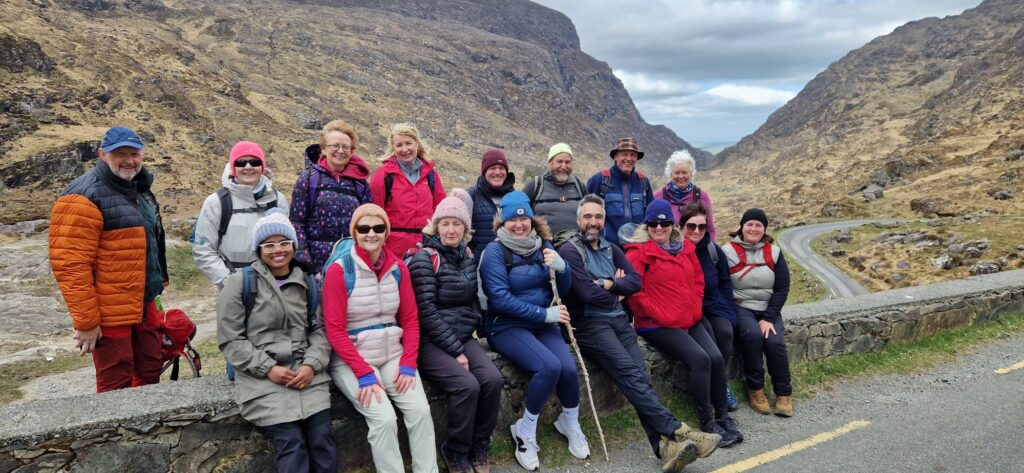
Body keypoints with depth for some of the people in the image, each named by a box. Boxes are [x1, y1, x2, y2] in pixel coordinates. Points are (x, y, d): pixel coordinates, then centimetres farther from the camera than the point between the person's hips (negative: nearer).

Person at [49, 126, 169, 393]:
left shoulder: (141, 191, 12)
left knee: (150, 374, 18)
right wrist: (85, 321, -20)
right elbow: (70, 265, -21)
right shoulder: (85, 198, -16)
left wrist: (156, 290, 22)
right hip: (110, 315, -8)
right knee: (116, 387, 3)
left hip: (144, 307, 8)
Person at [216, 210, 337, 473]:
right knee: (292, 442, -18)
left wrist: (312, 364, -9)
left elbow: (320, 329, 9)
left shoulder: (308, 283, 13)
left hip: (306, 373, 3)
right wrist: (268, 368, -11)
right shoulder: (240, 283, 0)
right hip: (261, 378, -3)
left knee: (322, 439, -13)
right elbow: (230, 340, -3)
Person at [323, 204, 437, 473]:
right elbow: (335, 330, -12)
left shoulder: (398, 269, 3)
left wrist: (408, 364, -7)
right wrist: (363, 372, -17)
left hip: (393, 355, 4)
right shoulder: (339, 270, -11)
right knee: (384, 418, -22)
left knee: (421, 410, -15)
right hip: (351, 360, -4)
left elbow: (410, 320, 6)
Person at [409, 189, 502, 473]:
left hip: (464, 337, 6)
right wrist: (456, 351, -17)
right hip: (431, 342, -6)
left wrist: (466, 341, 7)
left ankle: (479, 447, 4)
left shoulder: (468, 256, 9)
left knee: (493, 380, -18)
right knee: (468, 385, -26)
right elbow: (427, 313, -16)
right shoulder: (425, 259, -11)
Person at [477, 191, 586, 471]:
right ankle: (525, 432, -5)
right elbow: (500, 299, -17)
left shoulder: (543, 245, 5)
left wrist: (561, 267, -16)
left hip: (542, 324, 4)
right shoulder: (495, 251, -9)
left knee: (568, 368, -20)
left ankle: (570, 424, 12)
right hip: (507, 326, -4)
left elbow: (564, 291, 5)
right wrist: (545, 313, -20)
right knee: (549, 366, -28)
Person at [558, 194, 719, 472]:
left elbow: (635, 281, 7)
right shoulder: (570, 251, -1)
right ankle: (676, 431, -28)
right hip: (589, 324, -5)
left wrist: (608, 284, -9)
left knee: (639, 375, -17)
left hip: (619, 320, 5)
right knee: (630, 373, -24)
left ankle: (664, 446, -30)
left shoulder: (611, 249, 20)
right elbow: (587, 293, -12)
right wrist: (617, 294, 3)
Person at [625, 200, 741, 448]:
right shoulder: (639, 252, -8)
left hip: (691, 321, 6)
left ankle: (723, 417, 7)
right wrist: (660, 315, -13)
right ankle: (707, 423, -8)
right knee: (700, 359, -22)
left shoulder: (685, 248, 13)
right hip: (658, 326, -6)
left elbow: (698, 279, 22)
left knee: (716, 358, -12)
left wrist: (695, 308, 8)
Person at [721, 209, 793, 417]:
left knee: (774, 341, -24)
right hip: (741, 307, -2)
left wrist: (768, 318, -10)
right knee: (752, 334, -30)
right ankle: (755, 388, -13)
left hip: (769, 309, 2)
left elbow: (782, 288, 0)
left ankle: (784, 393, -5)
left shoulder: (774, 252, 5)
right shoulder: (729, 252, -3)